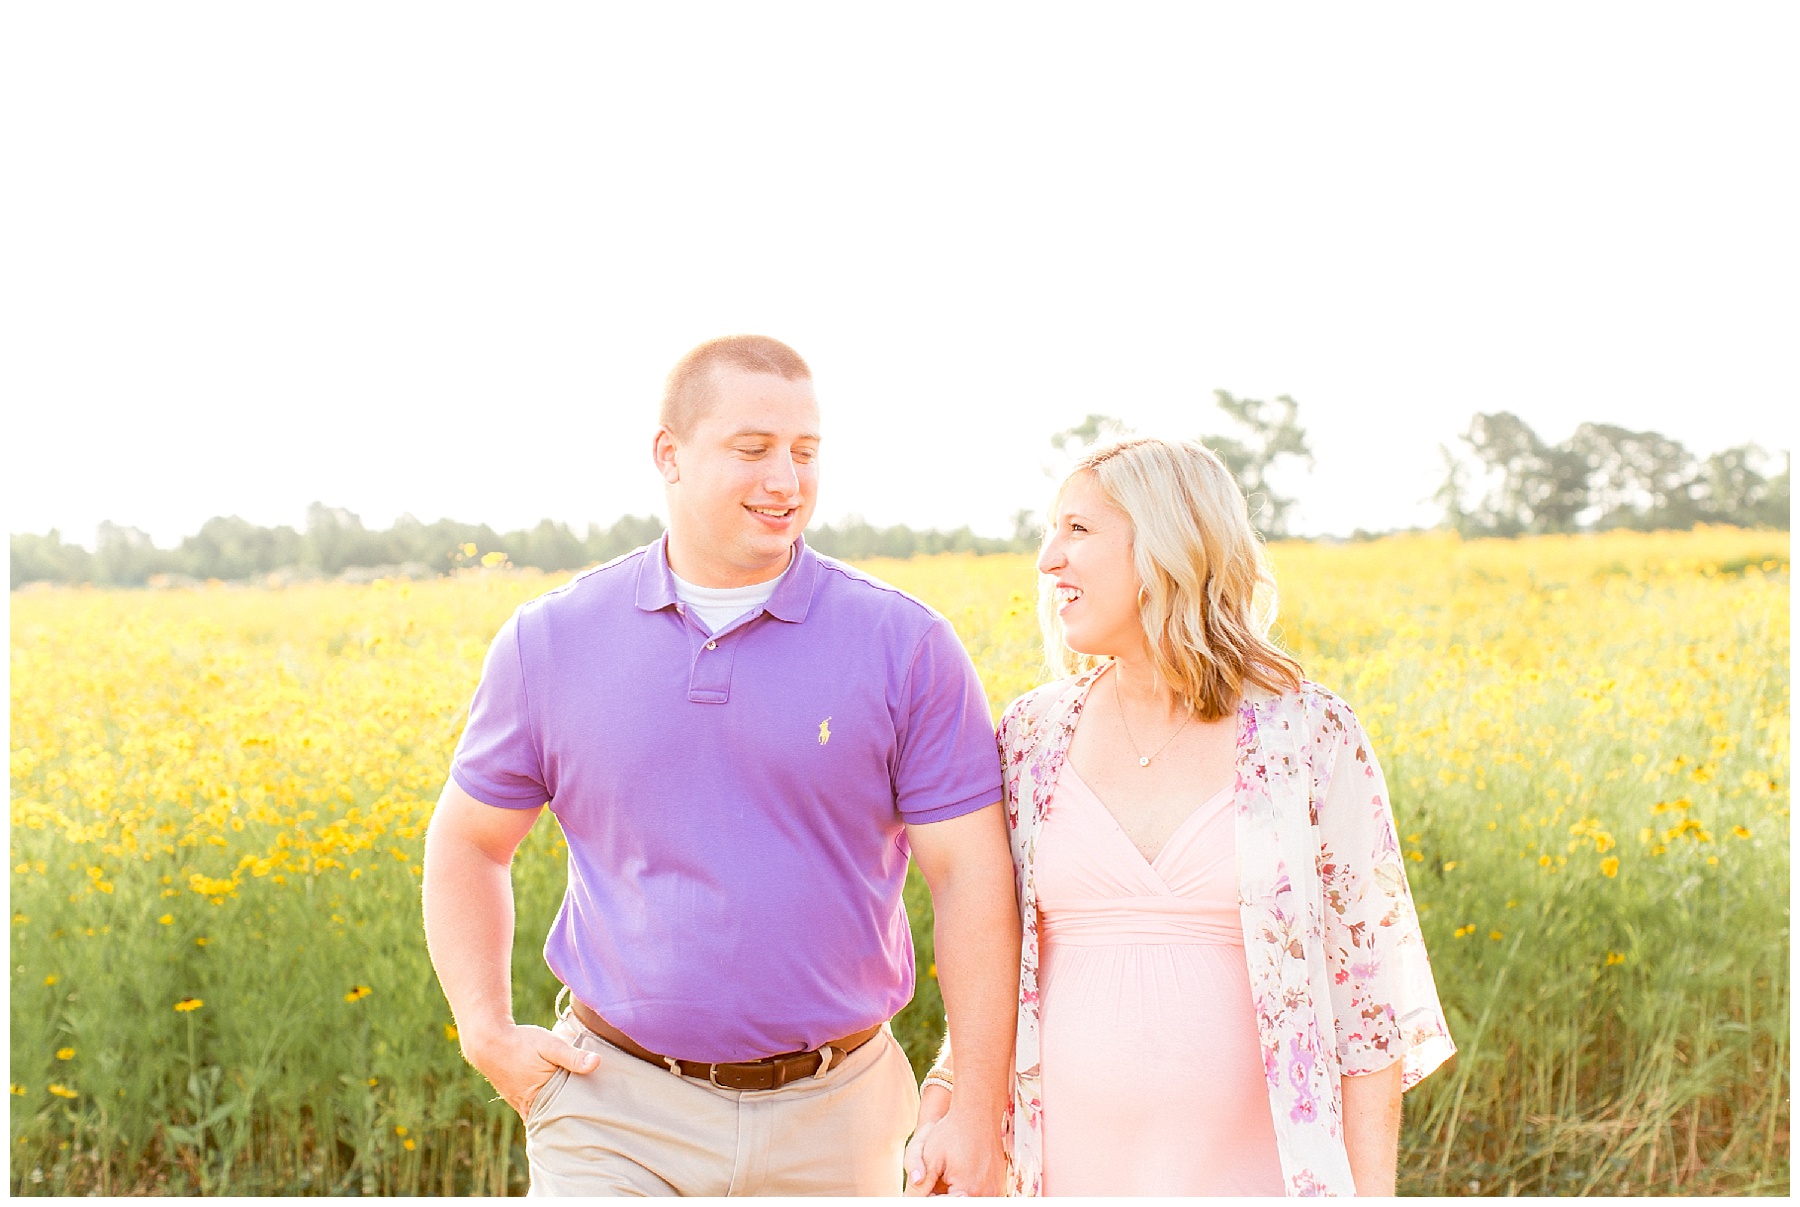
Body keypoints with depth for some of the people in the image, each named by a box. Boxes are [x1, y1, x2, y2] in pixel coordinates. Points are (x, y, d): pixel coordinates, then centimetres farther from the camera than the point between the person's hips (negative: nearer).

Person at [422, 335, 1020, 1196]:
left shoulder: (905, 647, -6)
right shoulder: (552, 642, -1)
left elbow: (971, 877, -5)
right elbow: (465, 847, 11)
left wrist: (980, 1111, -8)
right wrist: (489, 1038, 1)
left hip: (829, 1120, 0)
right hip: (621, 1113, 0)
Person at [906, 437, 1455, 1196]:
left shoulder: (1311, 737, -6)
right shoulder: (1031, 738, 1)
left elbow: (1366, 977, -3)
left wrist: (1372, 1192, -4)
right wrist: (944, 1093, -4)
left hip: (1248, 1171, -2)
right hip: (1076, 1168, 3)